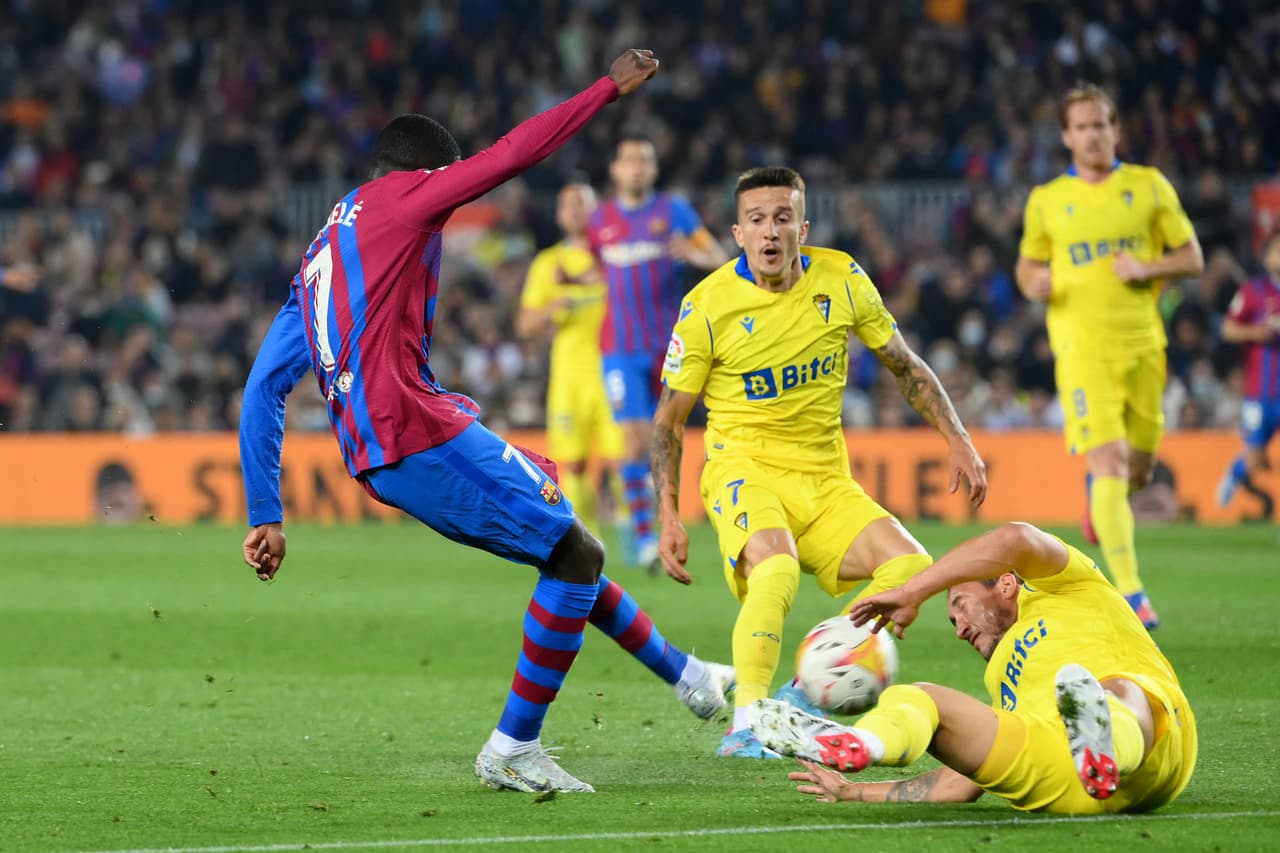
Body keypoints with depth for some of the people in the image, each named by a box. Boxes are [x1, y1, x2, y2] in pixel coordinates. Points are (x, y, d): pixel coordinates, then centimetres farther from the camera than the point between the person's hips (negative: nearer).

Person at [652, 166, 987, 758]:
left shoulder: (841, 280, -1)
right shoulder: (708, 306, -9)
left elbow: (905, 366, 13)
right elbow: (669, 419, 0)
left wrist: (957, 440, 3)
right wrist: (668, 517, -8)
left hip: (825, 480, 5)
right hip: (744, 468, -4)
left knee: (911, 565, -15)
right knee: (777, 568, -34)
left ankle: (807, 694, -4)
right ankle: (746, 725, -28)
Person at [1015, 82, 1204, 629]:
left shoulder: (1149, 187, 6)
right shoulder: (1046, 202, 6)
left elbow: (1191, 258, 8)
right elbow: (1028, 265, 18)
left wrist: (1148, 268, -12)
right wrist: (1034, 284, -6)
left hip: (1143, 346, 2)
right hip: (1082, 350, -2)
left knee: (1138, 469, 10)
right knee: (1109, 464, -16)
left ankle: (1101, 505, 48)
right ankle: (1130, 595, -19)